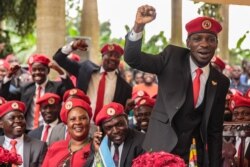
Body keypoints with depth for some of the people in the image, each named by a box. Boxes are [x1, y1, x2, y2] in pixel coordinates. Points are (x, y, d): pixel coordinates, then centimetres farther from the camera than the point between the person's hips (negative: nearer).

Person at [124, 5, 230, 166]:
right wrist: (139, 26, -29)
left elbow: (215, 130, 7)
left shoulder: (221, 81, 3)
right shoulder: (172, 57, -2)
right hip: (161, 147, -2)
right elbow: (132, 59, -12)